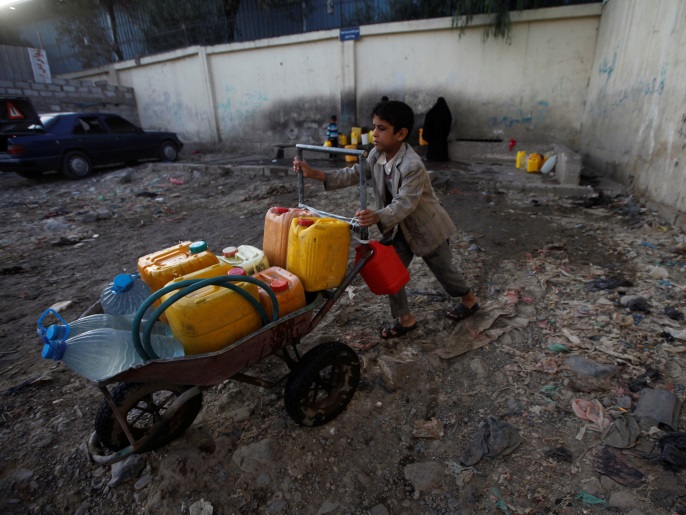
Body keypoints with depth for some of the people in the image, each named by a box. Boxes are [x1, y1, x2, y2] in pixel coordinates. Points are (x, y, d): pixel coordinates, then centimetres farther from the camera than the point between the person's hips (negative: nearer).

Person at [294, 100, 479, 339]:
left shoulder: (412, 166, -33)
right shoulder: (376, 154, -9)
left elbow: (404, 203, -39)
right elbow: (355, 174, -5)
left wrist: (377, 217, -58)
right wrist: (315, 174, -13)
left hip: (427, 227, -6)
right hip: (399, 229, 7)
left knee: (443, 269, 13)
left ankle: (469, 299, 42)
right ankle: (404, 318, 19)